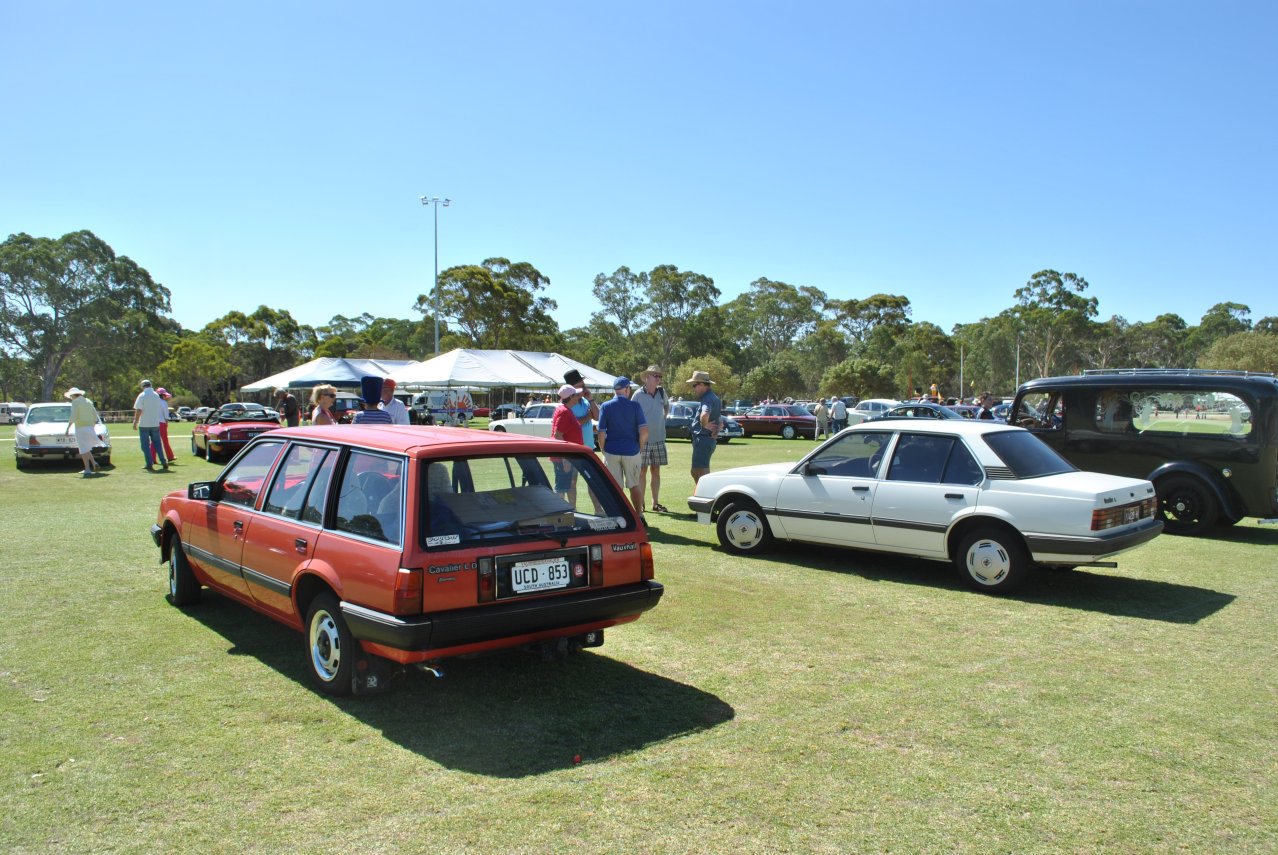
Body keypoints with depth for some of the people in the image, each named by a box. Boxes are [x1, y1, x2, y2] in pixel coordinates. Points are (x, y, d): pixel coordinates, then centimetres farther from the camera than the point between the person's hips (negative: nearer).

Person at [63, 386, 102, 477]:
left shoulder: (75, 402, -6)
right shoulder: (88, 401, 15)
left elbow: (73, 417, -14)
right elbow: (95, 416, 16)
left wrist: (68, 428, -7)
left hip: (81, 428, -7)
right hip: (90, 427, 7)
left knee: (84, 450, -7)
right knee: (86, 449, 18)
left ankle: (87, 471, -11)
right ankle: (94, 464, 1)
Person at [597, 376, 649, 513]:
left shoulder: (605, 407, -2)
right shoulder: (635, 406, -4)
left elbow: (601, 433, -6)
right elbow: (644, 431, -10)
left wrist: (603, 451, 6)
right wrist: (640, 446, 5)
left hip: (611, 451, 0)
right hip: (631, 451, 0)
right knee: (634, 485, 13)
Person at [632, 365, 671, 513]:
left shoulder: (662, 392, 5)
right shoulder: (638, 395, -9)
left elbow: (667, 405, 26)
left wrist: (664, 416, 12)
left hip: (659, 439, 4)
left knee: (656, 471, 9)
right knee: (642, 471, 0)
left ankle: (655, 503, 15)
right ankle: (640, 503, 7)